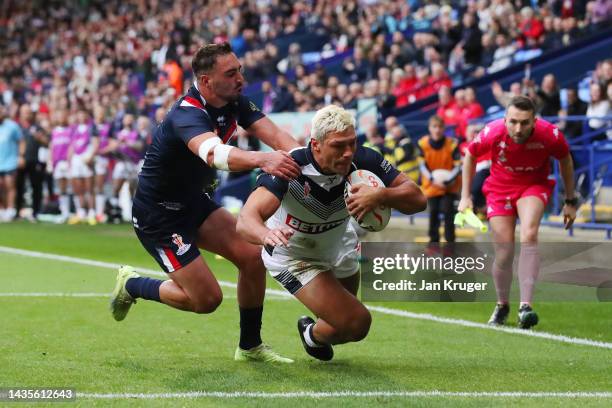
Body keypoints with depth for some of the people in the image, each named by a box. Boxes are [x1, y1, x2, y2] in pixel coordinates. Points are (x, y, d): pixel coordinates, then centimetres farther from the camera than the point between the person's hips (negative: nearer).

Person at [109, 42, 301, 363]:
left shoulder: (234, 103, -5)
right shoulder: (188, 114, -31)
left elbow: (273, 135, -17)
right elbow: (214, 153, -52)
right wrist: (262, 159, -70)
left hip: (193, 202, 9)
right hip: (158, 216, -9)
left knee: (252, 257, -3)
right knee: (206, 298, -8)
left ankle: (250, 346, 13)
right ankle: (132, 286, 18)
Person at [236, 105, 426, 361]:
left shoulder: (362, 160, -27)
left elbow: (417, 199, -25)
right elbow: (246, 220, -47)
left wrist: (380, 196, -45)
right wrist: (266, 234, -71)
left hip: (339, 248, 5)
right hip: (293, 255, -5)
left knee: (351, 324, 25)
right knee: (357, 322, -16)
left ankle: (315, 331, 63)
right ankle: (313, 335, 20)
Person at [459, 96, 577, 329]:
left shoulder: (550, 135, -26)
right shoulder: (492, 133, -26)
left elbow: (565, 161, -3)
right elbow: (470, 155, -3)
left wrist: (570, 201, 5)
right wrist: (465, 196, -2)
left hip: (535, 186, -1)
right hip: (500, 188, 1)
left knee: (528, 236, -29)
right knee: (504, 253, -4)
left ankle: (526, 306, -30)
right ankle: (502, 306, 24)